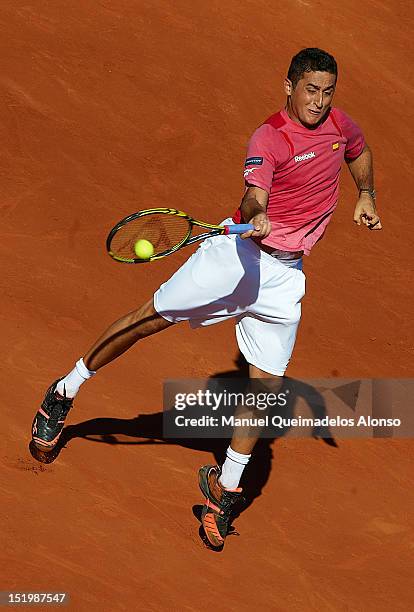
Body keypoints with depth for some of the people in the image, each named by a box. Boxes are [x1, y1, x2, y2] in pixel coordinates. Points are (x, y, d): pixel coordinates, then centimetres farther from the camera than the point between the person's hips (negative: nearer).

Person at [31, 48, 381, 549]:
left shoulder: (337, 122, 4)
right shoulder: (268, 140, -16)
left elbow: (359, 151, 28)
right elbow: (254, 195, -33)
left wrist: (365, 196, 17)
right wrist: (257, 217, -54)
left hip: (284, 272, 5)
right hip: (238, 251, -5)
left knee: (267, 381, -2)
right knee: (152, 316, -3)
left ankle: (225, 488, 11)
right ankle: (64, 393, 17)